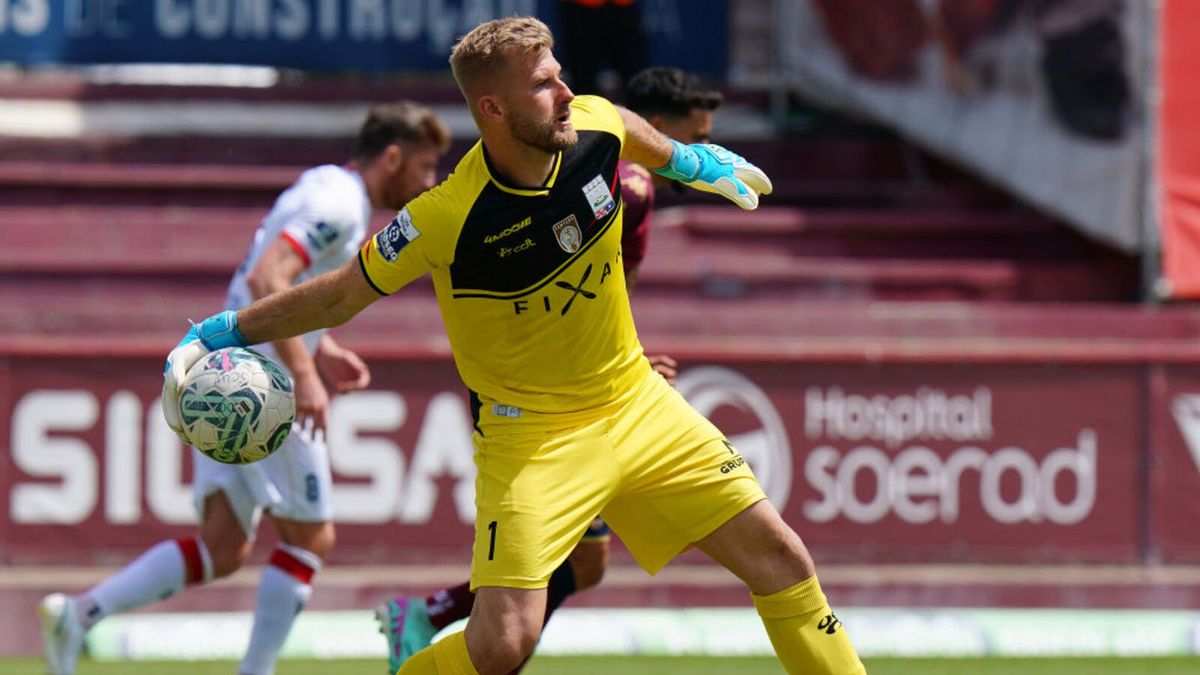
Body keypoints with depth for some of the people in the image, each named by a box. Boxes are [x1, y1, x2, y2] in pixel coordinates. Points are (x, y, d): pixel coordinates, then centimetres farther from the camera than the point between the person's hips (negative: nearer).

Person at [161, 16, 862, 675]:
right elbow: (339, 297, -12)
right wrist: (216, 336, -12)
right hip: (530, 435, -6)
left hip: (637, 403, 6)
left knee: (783, 560, 1)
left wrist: (690, 160, 35)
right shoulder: (448, 217, -25)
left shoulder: (597, 127, -11)